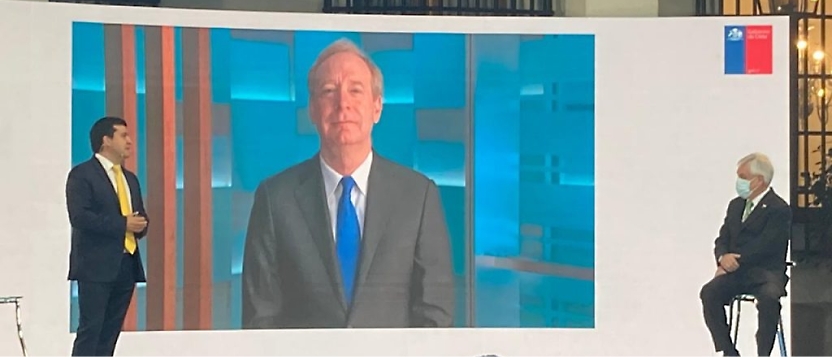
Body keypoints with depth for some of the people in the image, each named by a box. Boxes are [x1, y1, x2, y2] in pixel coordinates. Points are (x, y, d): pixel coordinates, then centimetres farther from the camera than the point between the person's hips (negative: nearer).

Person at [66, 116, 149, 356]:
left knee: (110, 332, 7)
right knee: (90, 330, -9)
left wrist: (140, 225, -1)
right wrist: (122, 224, -18)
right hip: (97, 265, -7)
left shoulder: (130, 179, 21)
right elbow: (79, 217, -16)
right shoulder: (82, 174, -4)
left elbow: (140, 217, 24)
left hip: (127, 264, 7)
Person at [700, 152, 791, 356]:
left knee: (769, 298, -37)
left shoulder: (779, 209, -5)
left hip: (765, 272, -5)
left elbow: (764, 246, -15)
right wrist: (723, 257, -10)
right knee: (709, 292, -24)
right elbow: (722, 240, 13)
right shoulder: (736, 205, 18)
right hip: (736, 271, 5)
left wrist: (735, 261, -17)